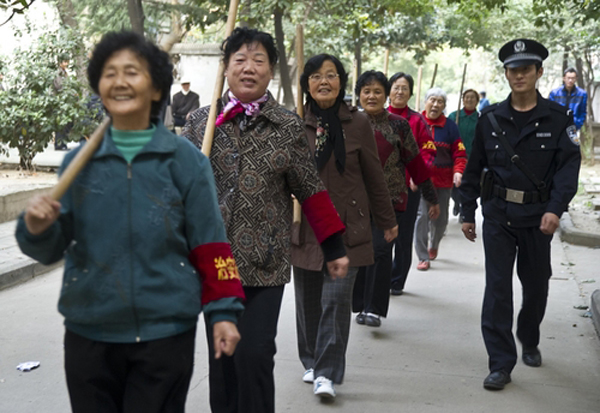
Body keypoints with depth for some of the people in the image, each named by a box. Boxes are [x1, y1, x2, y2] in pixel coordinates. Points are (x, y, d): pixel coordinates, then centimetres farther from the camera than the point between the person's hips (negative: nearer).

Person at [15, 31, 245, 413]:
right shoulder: (79, 161, 3)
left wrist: (223, 311, -4)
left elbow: (209, 242, -1)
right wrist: (38, 229, -19)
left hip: (166, 331, -2)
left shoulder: (185, 159, -3)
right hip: (88, 333, 3)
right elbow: (53, 250, 2)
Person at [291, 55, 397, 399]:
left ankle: (327, 372, -1)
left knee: (337, 299, -7)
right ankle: (312, 362, 28)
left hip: (347, 225, -1)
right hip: (305, 225, 1)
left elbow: (374, 175, 8)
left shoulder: (358, 123, 2)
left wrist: (388, 221, 13)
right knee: (308, 299, 9)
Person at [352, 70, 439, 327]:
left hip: (390, 199, -2)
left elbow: (415, 162, 5)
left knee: (381, 249, -13)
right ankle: (361, 305, 23)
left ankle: (374, 309, -4)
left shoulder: (398, 125, 1)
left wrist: (431, 198, 8)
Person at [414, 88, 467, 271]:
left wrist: (458, 171, -15)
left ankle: (434, 245, 43)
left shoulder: (450, 126, 1)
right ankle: (423, 257, -1)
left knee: (440, 218, 13)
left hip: (443, 179, 2)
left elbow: (459, 153, 2)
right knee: (422, 216, -11)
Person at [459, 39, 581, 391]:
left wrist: (555, 209, -23)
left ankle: (530, 341, 42)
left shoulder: (557, 118, -2)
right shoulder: (491, 119, 3)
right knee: (497, 288, -4)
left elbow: (568, 166, -10)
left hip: (536, 217, 0)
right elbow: (474, 168, 8)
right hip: (498, 215, 0)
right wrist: (468, 213, 7)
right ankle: (501, 364, 2)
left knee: (536, 285, 15)